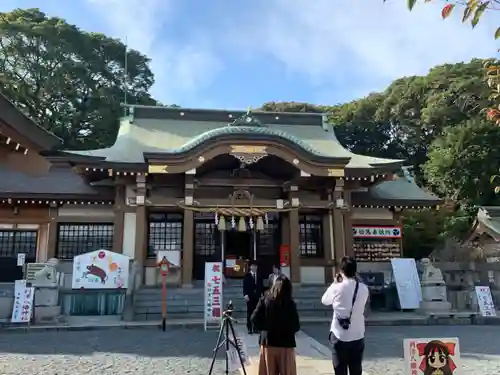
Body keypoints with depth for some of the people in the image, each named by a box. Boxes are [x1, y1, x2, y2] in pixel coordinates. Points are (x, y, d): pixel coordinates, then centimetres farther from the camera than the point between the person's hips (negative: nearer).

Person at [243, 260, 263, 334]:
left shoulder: (259, 276, 13)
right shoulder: (247, 276, 4)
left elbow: (261, 286, 11)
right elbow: (245, 286, -3)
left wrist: (262, 294, 2)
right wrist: (245, 294, -14)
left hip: (258, 296, 2)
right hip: (250, 297, -2)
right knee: (250, 312, -1)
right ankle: (249, 328, 5)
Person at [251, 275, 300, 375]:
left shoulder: (264, 300, -3)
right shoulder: (290, 303, -10)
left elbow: (255, 319, -6)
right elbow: (296, 326, -7)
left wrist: (265, 328, 9)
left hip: (268, 342, 2)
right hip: (285, 344, -2)